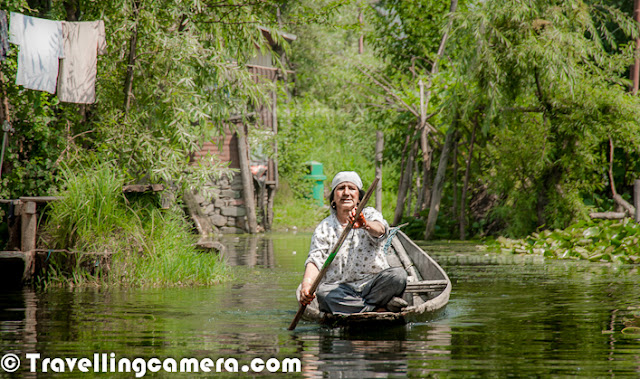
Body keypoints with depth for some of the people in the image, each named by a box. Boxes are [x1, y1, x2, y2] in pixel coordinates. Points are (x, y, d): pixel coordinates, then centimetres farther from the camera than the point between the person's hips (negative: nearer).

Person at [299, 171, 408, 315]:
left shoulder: (369, 214, 6)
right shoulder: (324, 228, 8)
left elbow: (380, 229, -19)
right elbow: (315, 259, -5)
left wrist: (366, 225, -46)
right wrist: (307, 284, -28)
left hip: (373, 283, 0)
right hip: (338, 287, 0)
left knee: (398, 274, -27)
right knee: (323, 292, -33)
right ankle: (380, 308, -28)